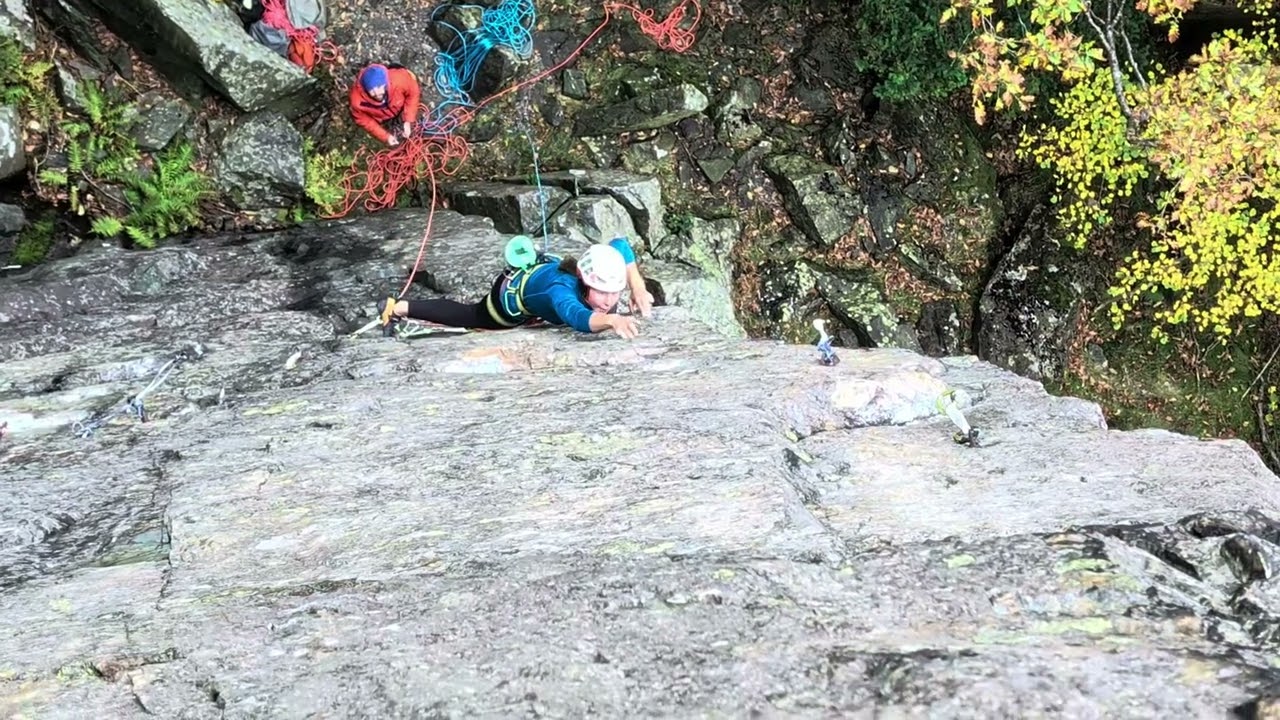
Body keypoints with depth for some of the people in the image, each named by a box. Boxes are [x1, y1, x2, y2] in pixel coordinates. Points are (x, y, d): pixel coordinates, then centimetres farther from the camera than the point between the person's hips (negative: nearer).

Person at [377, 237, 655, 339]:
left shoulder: (600, 273, -35)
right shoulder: (562, 290, -51)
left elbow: (620, 244, -16)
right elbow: (578, 318, -74)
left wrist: (638, 289, -28)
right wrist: (611, 319, -92)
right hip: (514, 290, -4)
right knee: (468, 317, 23)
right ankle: (396, 308, 43)